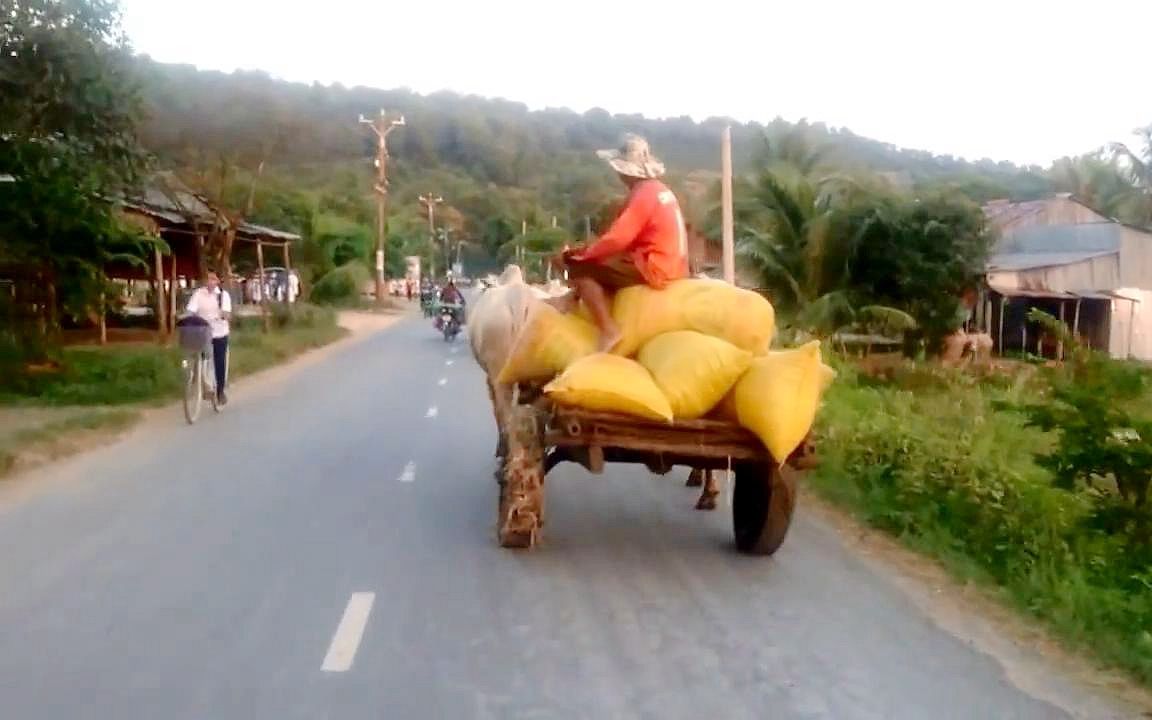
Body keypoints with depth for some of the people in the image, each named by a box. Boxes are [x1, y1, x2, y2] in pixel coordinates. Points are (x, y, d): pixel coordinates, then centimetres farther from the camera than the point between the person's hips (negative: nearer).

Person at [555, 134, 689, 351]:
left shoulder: (643, 194, -16)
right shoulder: (659, 189, 15)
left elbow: (617, 239, -22)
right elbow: (627, 236, 19)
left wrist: (584, 253, -7)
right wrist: (590, 250, 13)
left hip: (652, 268, -10)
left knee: (581, 270, -12)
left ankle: (608, 332, -19)